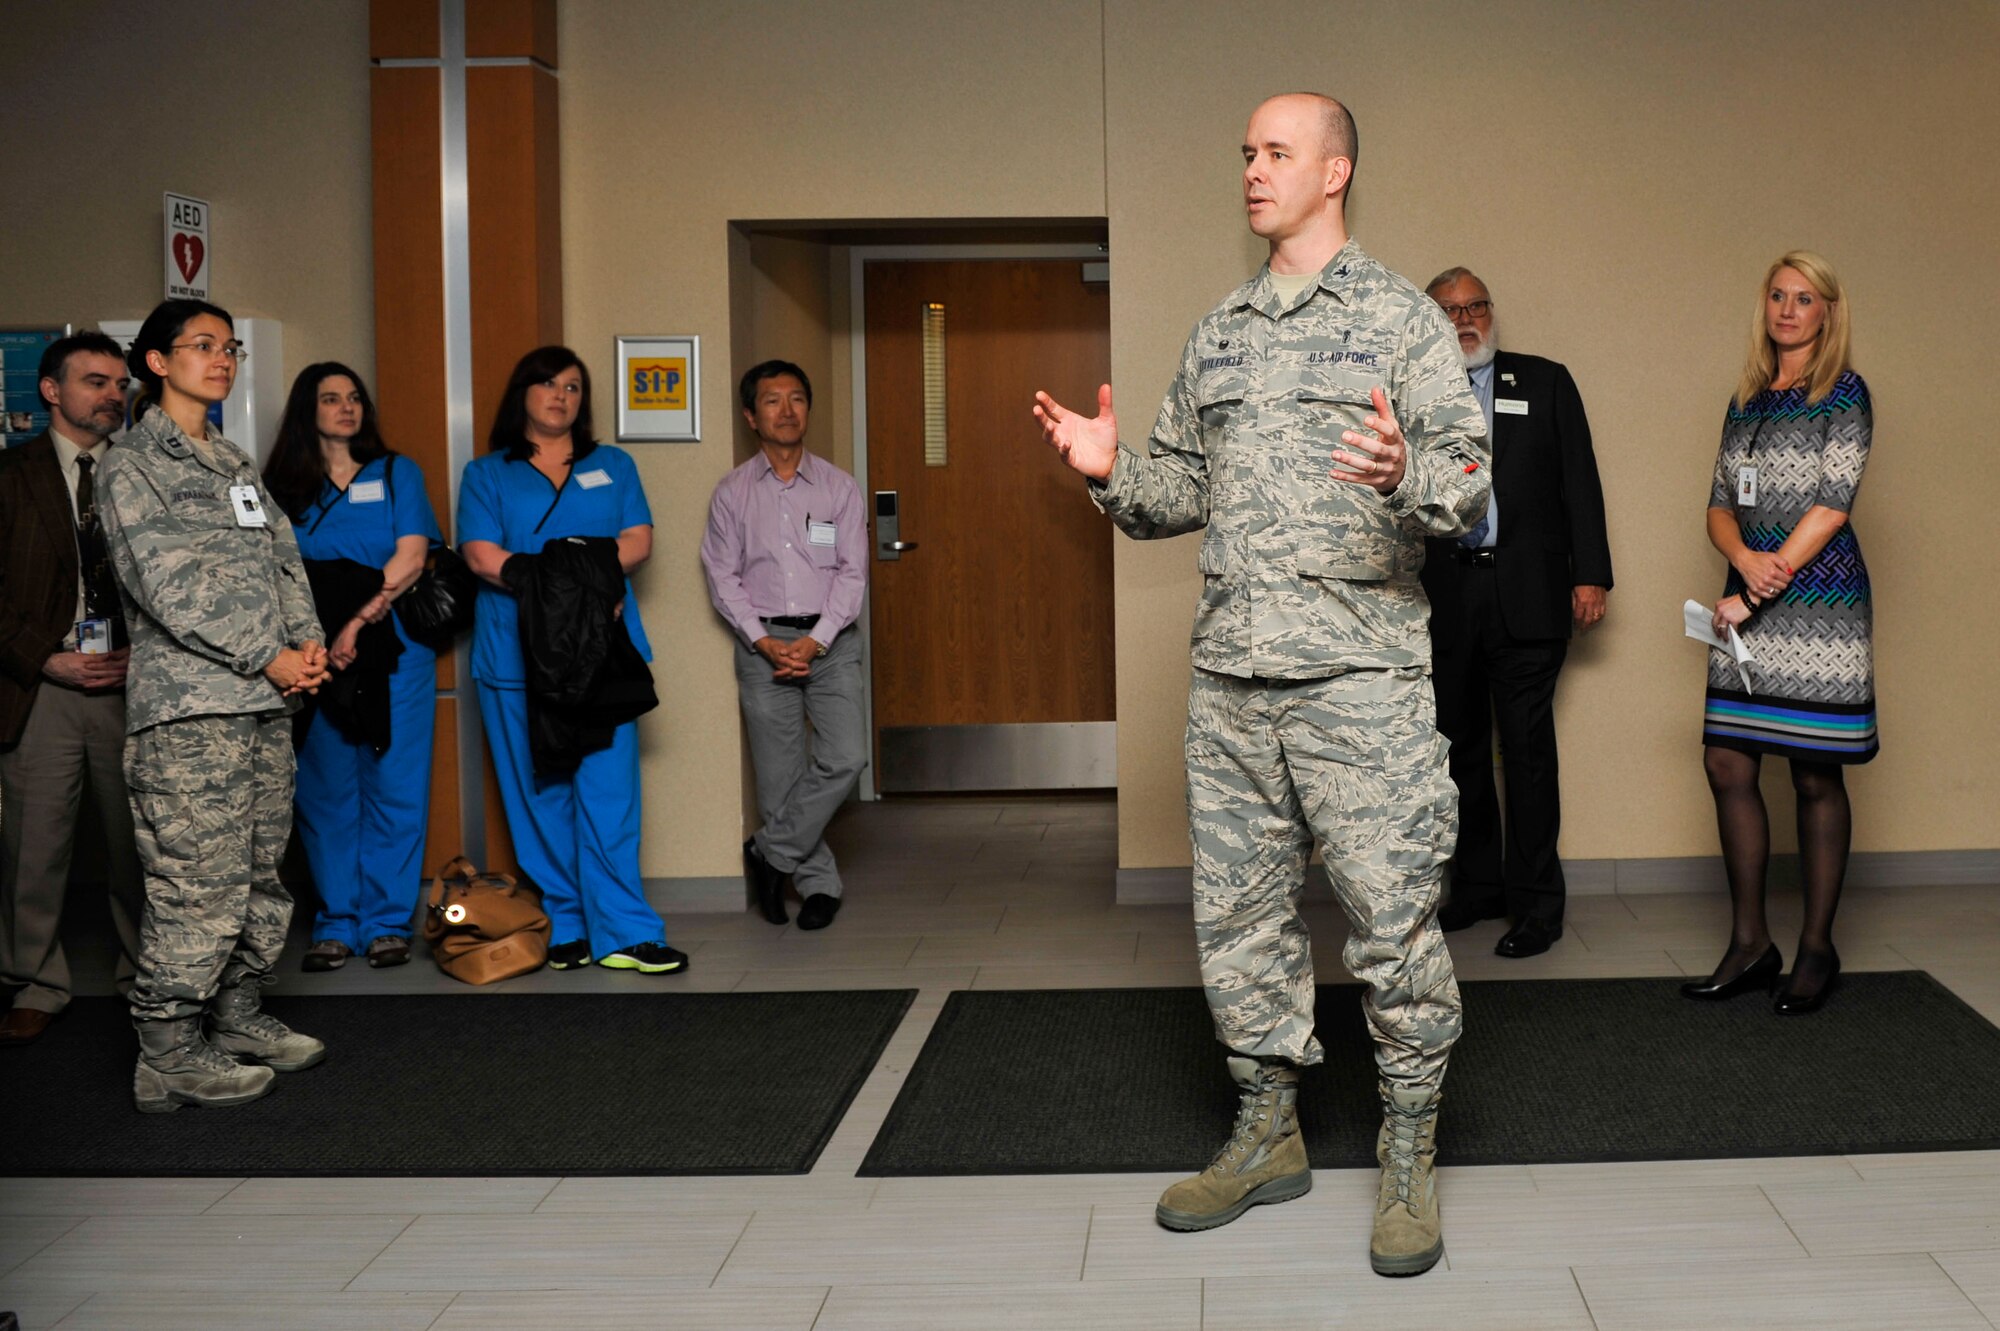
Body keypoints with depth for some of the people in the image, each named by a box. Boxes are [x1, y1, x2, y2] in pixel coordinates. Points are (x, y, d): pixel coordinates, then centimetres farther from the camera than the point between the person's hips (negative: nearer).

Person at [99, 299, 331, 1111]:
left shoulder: (235, 464, 21)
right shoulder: (133, 464, -2)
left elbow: (283, 558, 17)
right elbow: (166, 585, -11)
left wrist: (308, 641, -2)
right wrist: (267, 657, -13)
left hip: (266, 703, 8)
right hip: (189, 704, -8)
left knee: (260, 875, 11)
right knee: (199, 883, -9)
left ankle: (238, 1017, 23)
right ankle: (168, 1054, -1)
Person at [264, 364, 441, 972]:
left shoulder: (395, 473, 8)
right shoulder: (283, 486, 11)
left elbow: (410, 558, -3)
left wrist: (358, 623, -13)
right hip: (315, 653, 1)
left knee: (393, 783, -1)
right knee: (326, 789, 2)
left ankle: (387, 922, 6)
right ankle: (336, 923, 10)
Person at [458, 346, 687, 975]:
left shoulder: (614, 466, 18)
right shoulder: (486, 475, 11)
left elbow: (639, 542, 6)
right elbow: (481, 556, -3)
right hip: (517, 656, -1)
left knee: (608, 788, -5)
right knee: (539, 793, 1)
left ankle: (622, 933, -4)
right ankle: (561, 929, 9)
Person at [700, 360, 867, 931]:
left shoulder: (839, 487, 5)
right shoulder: (732, 492, 5)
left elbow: (852, 573, 0)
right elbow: (723, 576, 1)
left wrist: (814, 641, -12)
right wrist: (764, 642, -11)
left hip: (829, 640, 0)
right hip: (763, 642, 0)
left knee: (845, 758, -15)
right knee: (780, 775, 1)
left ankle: (770, 853, 1)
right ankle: (819, 882, 14)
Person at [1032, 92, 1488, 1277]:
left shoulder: (1403, 318, 0)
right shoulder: (1219, 334, 17)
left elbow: (1471, 477, -7)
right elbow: (1183, 487, 21)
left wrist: (1405, 478, -28)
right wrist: (1114, 473, 1)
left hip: (1361, 675, -6)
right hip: (1231, 677, 6)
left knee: (1393, 919, -3)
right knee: (1240, 914, 11)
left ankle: (1410, 1158, 10)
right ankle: (1268, 1135, 25)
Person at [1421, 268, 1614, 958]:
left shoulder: (1545, 382, 9)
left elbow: (1580, 482, 5)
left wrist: (1590, 575, -3)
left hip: (1526, 595, -2)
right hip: (1444, 597, 2)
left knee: (1527, 747, -3)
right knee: (1460, 747, 9)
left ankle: (1536, 901, 4)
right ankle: (1476, 885, 21)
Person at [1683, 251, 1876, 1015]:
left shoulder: (1844, 394, -2)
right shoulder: (1746, 400, 15)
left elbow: (1831, 505, -10)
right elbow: (1720, 505, 11)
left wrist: (1765, 586, -13)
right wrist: (1745, 558, -11)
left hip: (1818, 599, -6)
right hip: (1750, 600, 6)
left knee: (1815, 775, -1)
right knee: (1726, 764, 1)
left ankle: (1817, 950, 9)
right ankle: (1750, 945, 11)